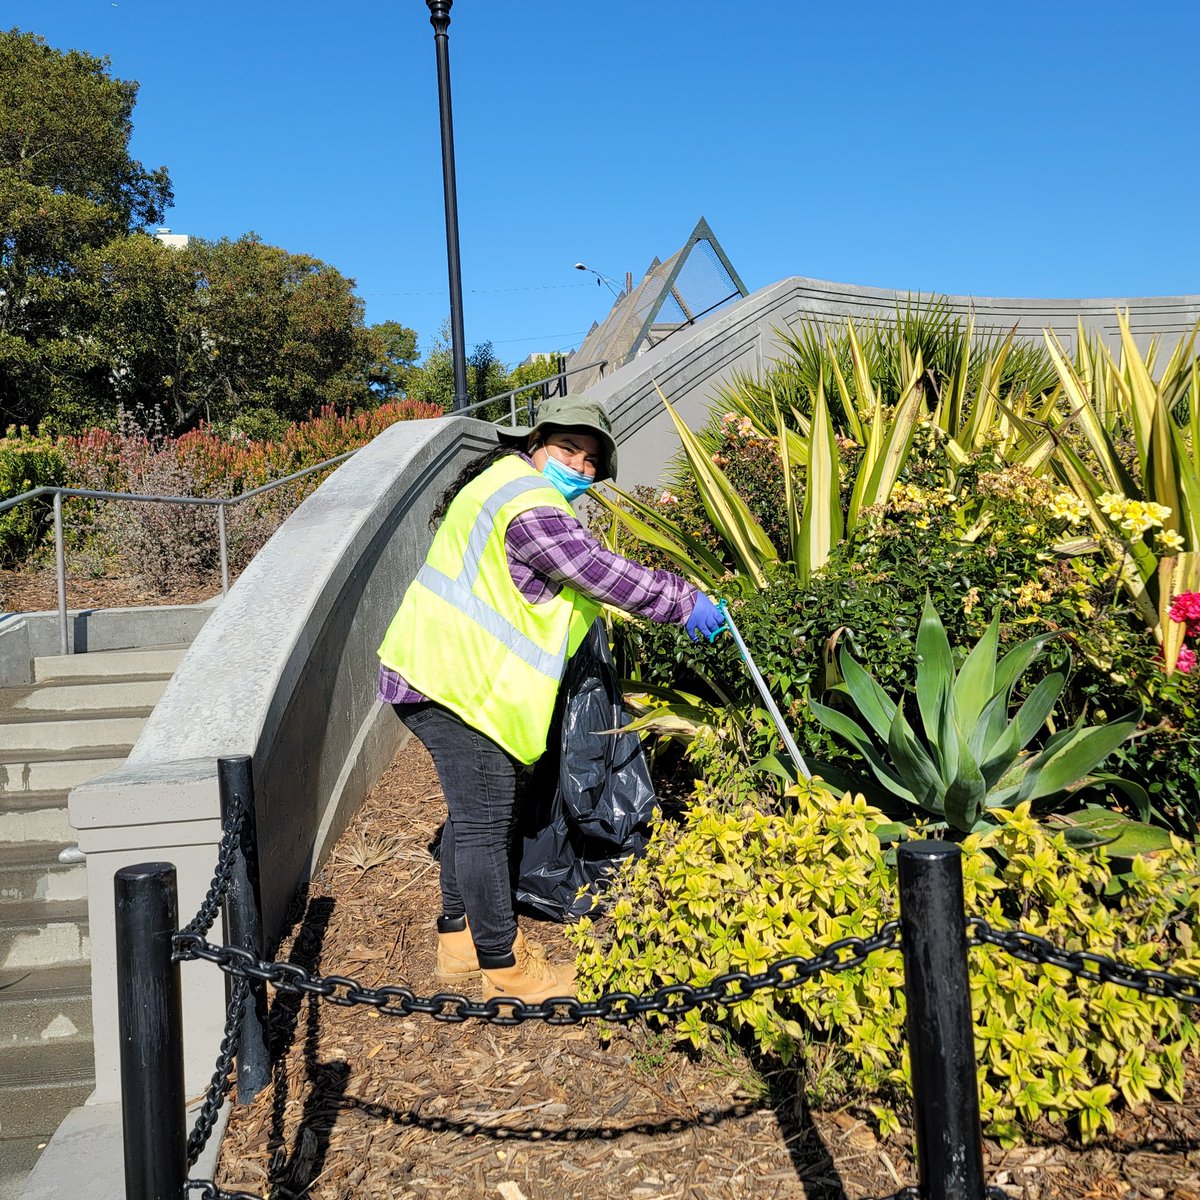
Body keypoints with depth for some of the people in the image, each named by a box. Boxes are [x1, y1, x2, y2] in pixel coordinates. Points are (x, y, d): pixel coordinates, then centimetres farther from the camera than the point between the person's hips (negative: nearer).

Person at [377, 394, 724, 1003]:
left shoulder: (506, 484, 19)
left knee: (472, 809, 20)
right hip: (453, 682, -12)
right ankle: (503, 969, 9)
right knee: (484, 819, -3)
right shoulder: (529, 504, -17)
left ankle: (459, 936, 33)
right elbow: (597, 570, -22)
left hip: (442, 672, 12)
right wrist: (683, 601, -14)